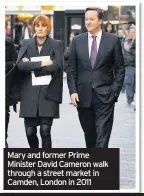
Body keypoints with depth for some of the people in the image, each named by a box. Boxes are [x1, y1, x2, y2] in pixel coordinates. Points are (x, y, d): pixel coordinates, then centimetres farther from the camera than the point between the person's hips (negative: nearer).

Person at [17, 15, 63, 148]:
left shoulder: (56, 45, 5)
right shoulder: (26, 44, 11)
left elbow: (57, 66, -10)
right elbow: (20, 64, -5)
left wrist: (31, 66, -8)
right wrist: (41, 64, -14)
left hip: (48, 92, -2)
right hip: (30, 93, 2)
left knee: (45, 131, -9)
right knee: (30, 131, 4)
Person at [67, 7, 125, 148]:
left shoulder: (113, 40, 0)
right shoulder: (77, 41, 6)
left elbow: (120, 69, 2)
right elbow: (71, 69, 7)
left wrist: (115, 91, -6)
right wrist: (73, 91, -3)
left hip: (104, 96, -3)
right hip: (83, 96, 3)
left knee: (102, 136, -9)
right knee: (89, 134, 13)